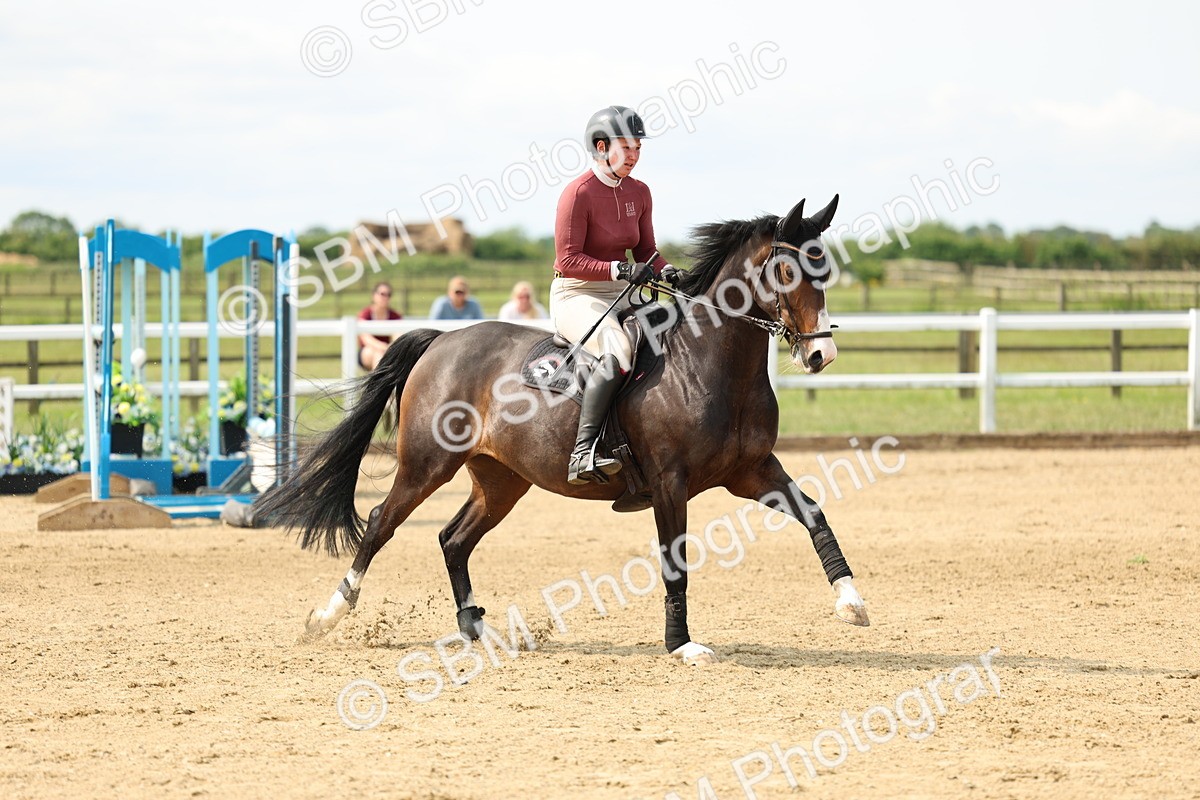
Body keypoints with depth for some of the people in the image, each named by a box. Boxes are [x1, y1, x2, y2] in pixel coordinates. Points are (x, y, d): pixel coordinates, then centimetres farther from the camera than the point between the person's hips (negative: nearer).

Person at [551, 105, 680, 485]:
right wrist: (621, 269, -26)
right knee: (619, 351, -35)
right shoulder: (579, 192, -13)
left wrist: (666, 271, -7)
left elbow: (646, 251, 15)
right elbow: (568, 259, -16)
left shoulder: (638, 193, 9)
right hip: (575, 297, -8)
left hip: (619, 297, 8)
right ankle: (583, 453, -39)